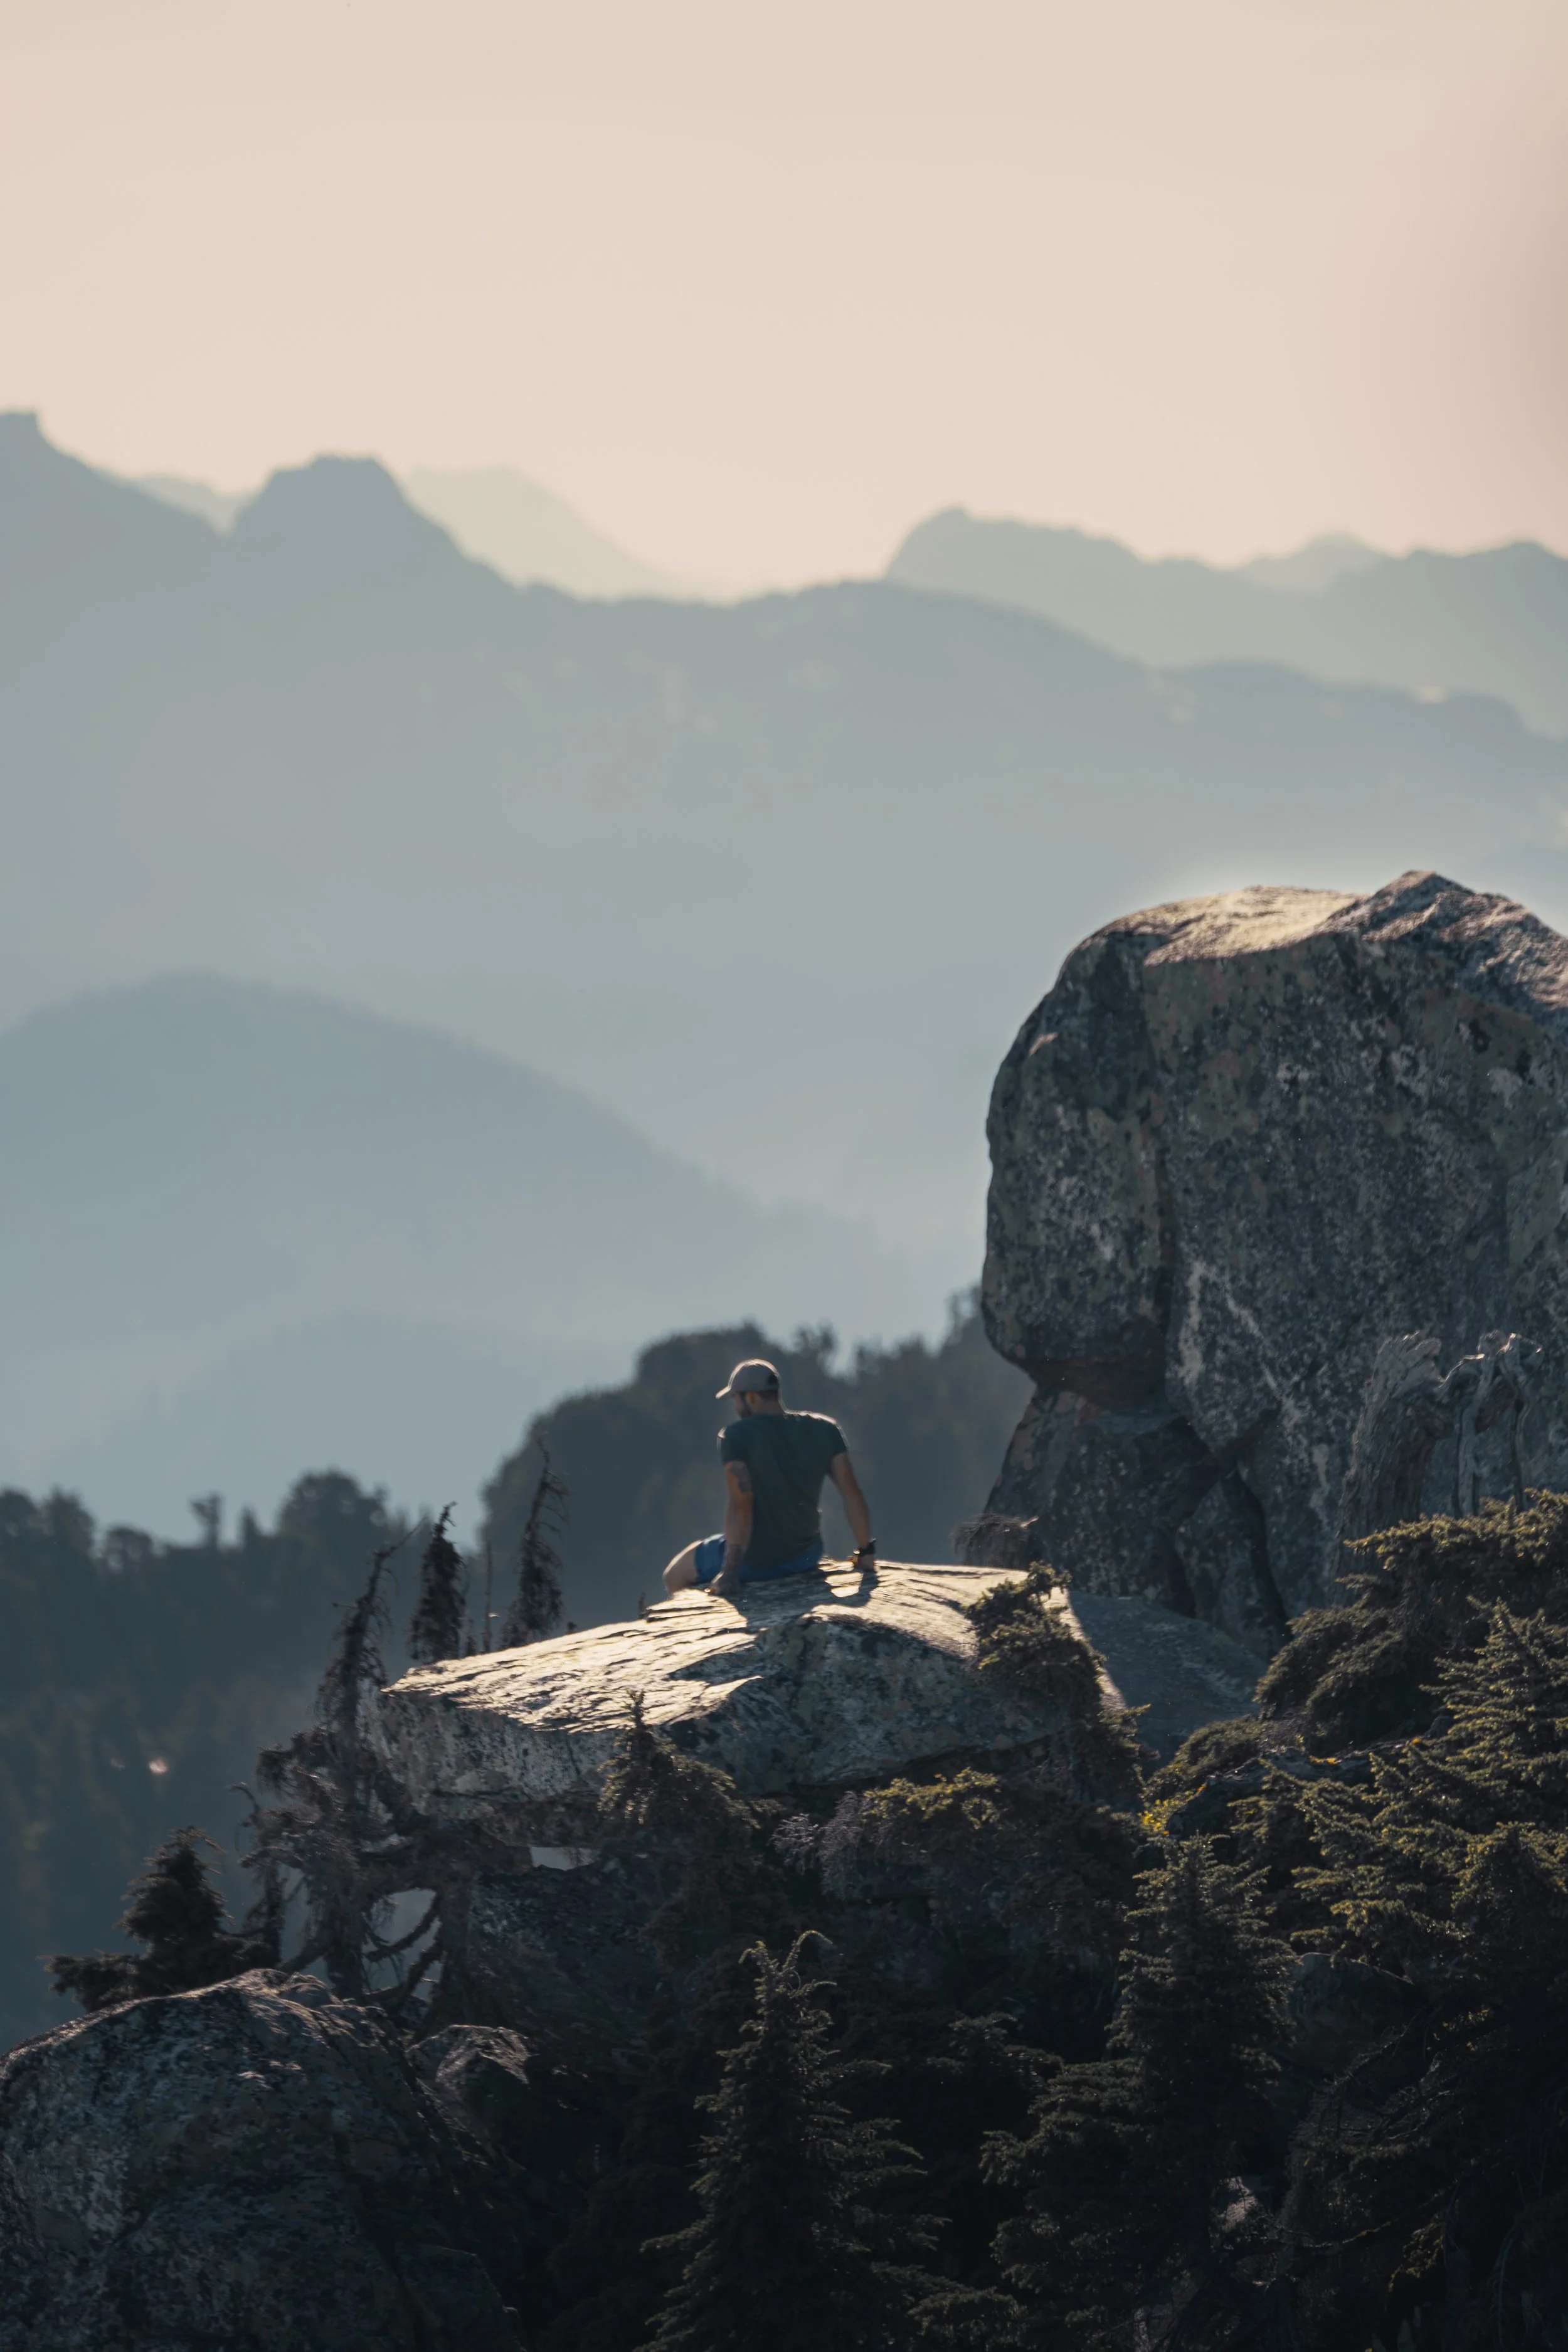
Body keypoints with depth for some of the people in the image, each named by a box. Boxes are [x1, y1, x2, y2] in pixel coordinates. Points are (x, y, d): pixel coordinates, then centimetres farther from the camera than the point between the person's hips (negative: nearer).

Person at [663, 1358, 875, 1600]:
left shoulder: (737, 1435, -18)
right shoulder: (824, 1430, -5)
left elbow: (739, 1507, -25)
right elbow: (852, 1493, -7)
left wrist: (729, 1574, -25)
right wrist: (866, 1551, 2)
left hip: (754, 1561, -5)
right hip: (805, 1557, 5)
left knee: (675, 1577, 20)